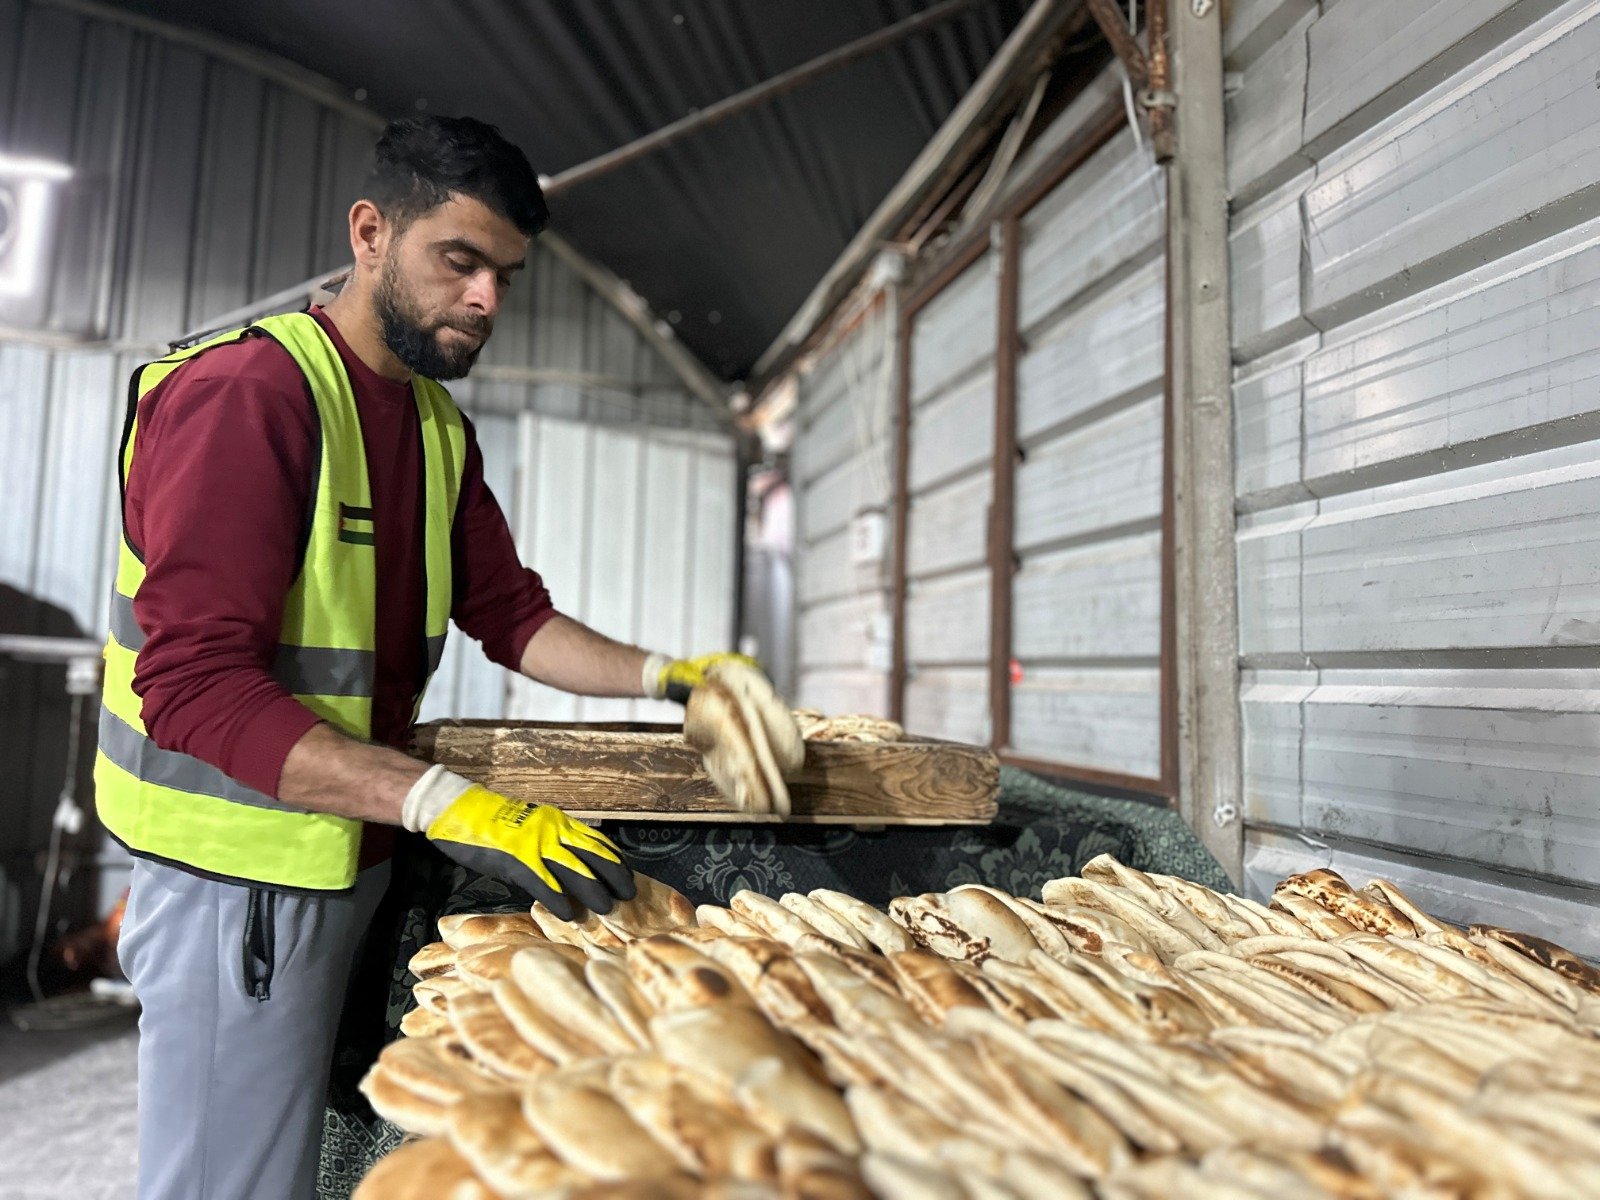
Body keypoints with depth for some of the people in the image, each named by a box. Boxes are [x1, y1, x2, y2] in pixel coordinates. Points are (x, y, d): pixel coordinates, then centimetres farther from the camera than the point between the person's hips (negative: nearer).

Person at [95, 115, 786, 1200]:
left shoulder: (441, 424, 11)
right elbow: (193, 684, -25)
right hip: (243, 876, -8)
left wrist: (669, 677, -4)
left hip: (357, 861, 8)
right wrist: (443, 803, -33)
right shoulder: (245, 390, -17)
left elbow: (512, 614, 11)